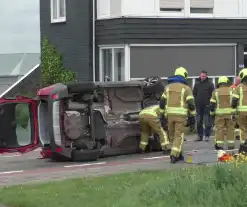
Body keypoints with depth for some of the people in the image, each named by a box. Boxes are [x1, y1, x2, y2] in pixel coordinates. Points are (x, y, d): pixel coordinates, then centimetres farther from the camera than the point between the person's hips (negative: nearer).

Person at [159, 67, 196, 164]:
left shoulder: (168, 87, 12)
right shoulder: (186, 88, -1)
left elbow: (162, 102, 11)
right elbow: (191, 104, -6)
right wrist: (192, 116, 0)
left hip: (170, 114, 4)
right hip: (181, 115, -4)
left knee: (172, 135, 16)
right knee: (179, 136, -1)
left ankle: (178, 154, 24)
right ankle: (174, 156, -11)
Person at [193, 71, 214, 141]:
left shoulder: (210, 84, -1)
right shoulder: (197, 84, 11)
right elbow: (194, 93, 17)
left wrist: (210, 102, -9)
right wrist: (196, 100, 5)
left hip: (207, 106, -4)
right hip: (199, 106, 4)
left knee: (207, 121, -4)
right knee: (198, 121, 7)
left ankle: (207, 135, 1)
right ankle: (200, 136, 14)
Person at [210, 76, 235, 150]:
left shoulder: (216, 91, 7)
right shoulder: (231, 90, 6)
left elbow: (212, 103, 5)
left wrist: (212, 112, 13)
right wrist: (236, 111, 5)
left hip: (219, 113, 0)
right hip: (230, 112, 0)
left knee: (219, 128, 1)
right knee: (230, 128, 6)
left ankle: (219, 145, -3)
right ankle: (231, 145, 7)